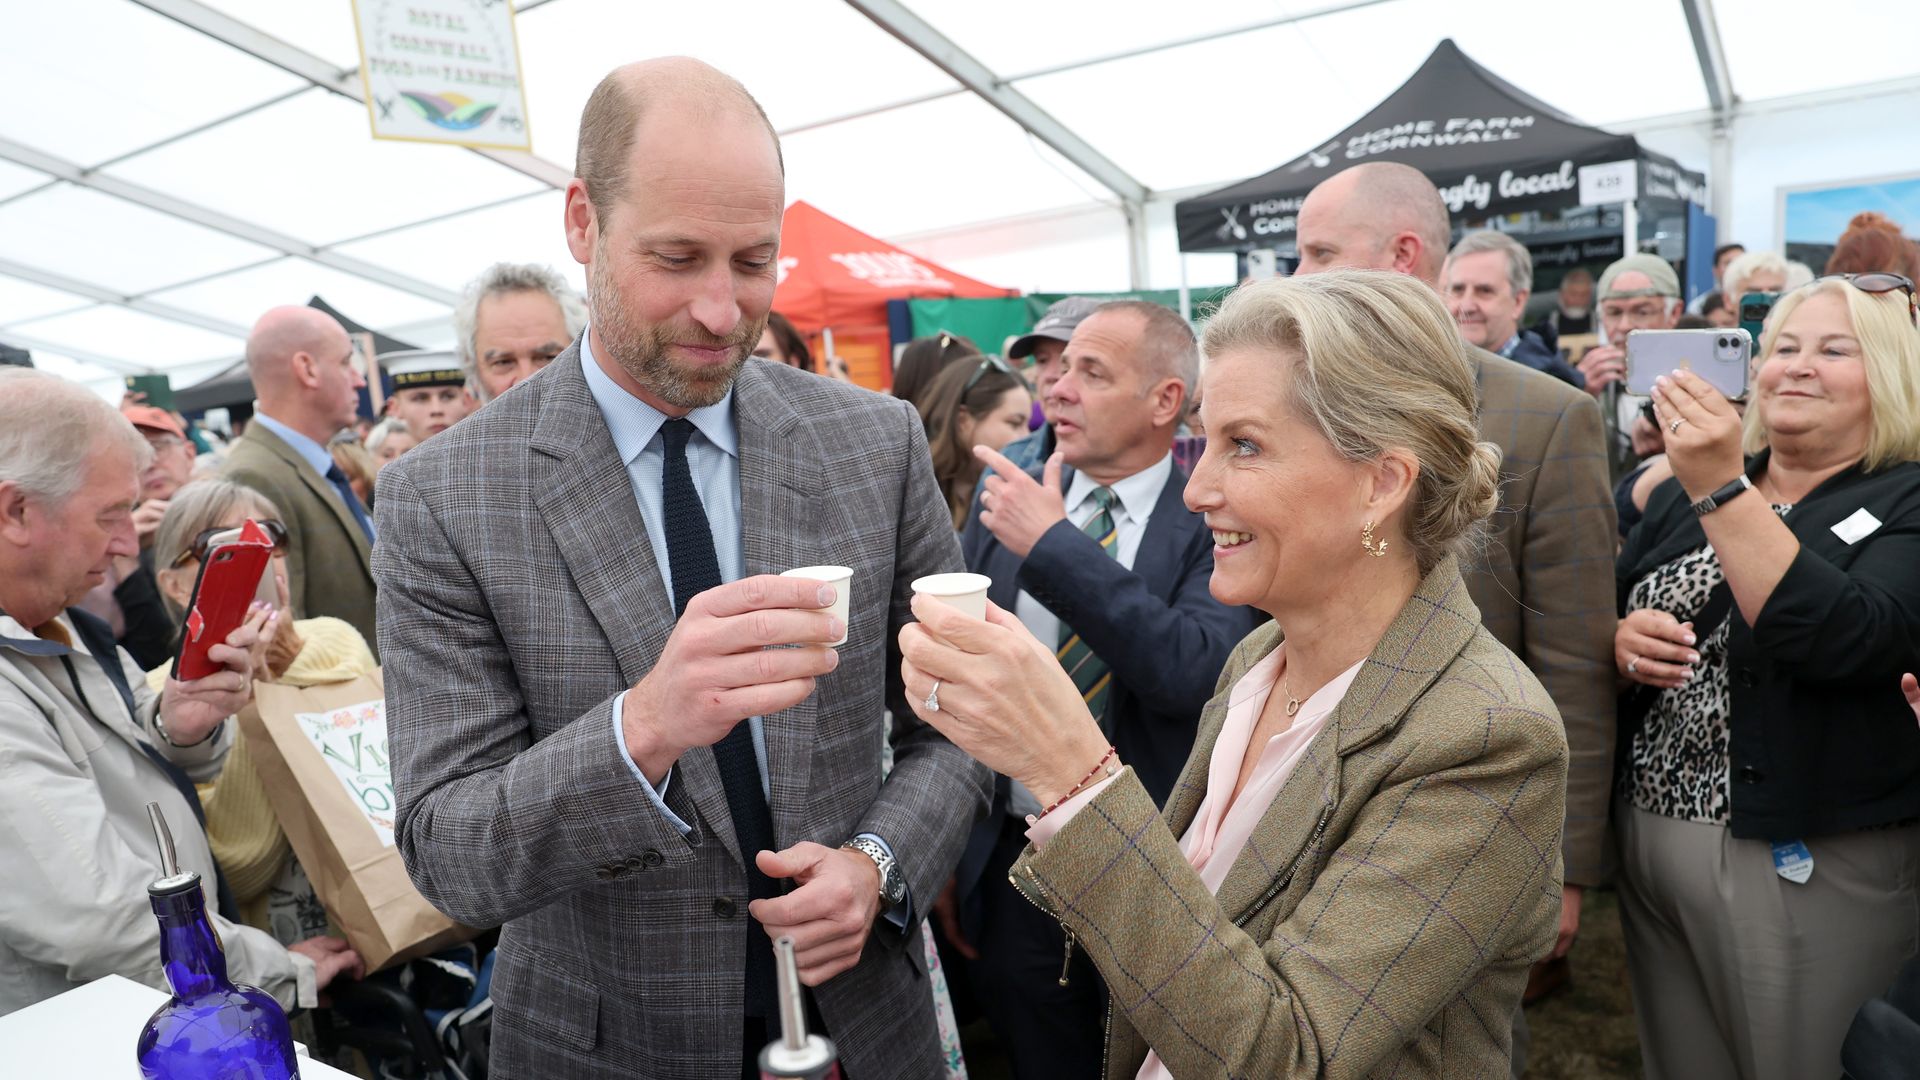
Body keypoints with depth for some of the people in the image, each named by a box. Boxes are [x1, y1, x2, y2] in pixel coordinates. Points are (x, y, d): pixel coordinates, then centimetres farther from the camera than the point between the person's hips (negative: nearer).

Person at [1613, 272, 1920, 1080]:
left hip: (1811, 867, -4)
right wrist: (1622, 639, -11)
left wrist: (1723, 490, -29)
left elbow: (1849, 638, -25)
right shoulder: (1686, 491, 9)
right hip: (1646, 839, 5)